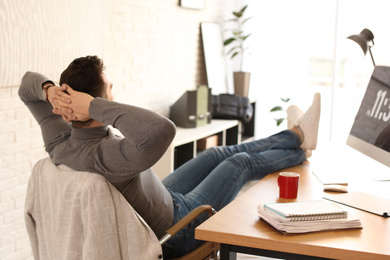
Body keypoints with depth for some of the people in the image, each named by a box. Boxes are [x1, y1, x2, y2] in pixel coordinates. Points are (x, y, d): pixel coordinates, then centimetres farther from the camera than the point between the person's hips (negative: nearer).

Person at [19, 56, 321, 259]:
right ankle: (299, 144, 41)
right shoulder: (105, 156, -45)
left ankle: (296, 136, 42)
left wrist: (49, 90, -27)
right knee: (241, 162, 9)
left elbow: (28, 82, -3)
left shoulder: (60, 144, -18)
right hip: (173, 232, -8)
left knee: (220, 153, 19)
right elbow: (162, 130, -63)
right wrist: (94, 106, -52)